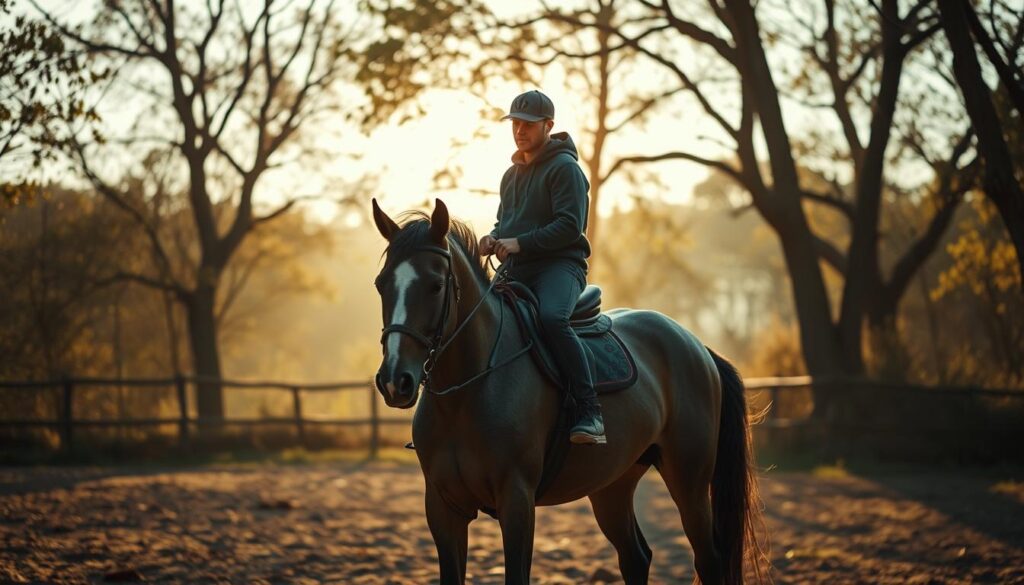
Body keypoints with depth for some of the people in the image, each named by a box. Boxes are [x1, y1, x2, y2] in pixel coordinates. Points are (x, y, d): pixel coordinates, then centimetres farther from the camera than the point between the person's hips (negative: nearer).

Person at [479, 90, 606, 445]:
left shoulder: (564, 167, -5)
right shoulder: (512, 175, 21)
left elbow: (570, 226, -15)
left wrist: (520, 243, -21)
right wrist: (494, 239, 6)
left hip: (560, 265, -8)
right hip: (517, 271, 9)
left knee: (552, 317, -37)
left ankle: (589, 413, -39)